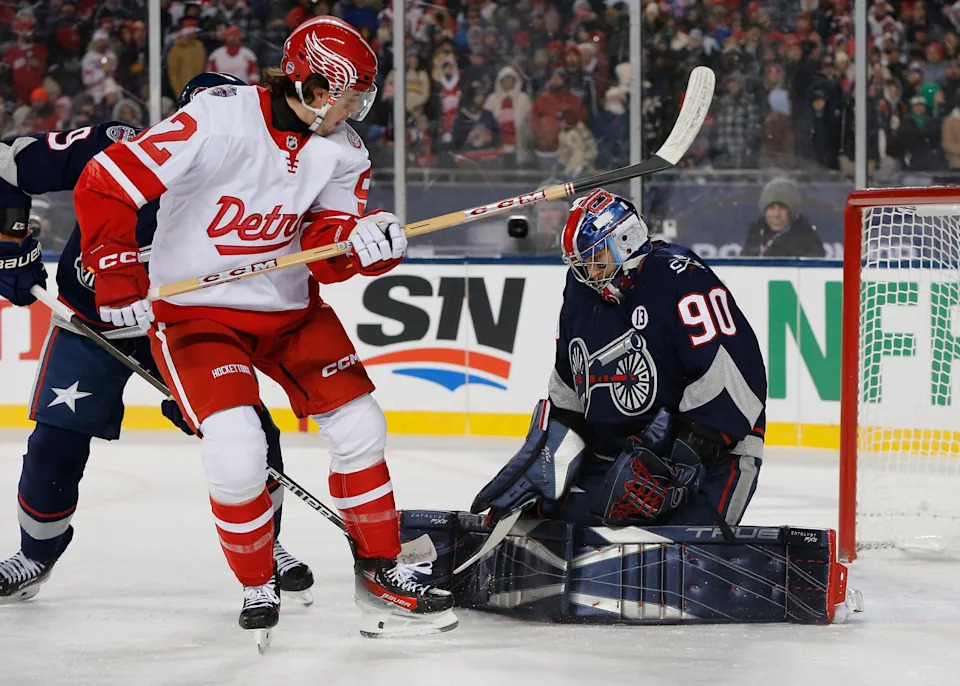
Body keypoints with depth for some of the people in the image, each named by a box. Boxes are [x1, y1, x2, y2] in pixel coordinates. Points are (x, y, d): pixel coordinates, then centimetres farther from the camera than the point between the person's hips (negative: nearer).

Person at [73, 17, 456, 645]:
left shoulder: (342, 152, -4)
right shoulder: (218, 122, -25)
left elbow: (326, 257, -9)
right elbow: (104, 186, -23)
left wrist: (361, 241, -30)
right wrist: (120, 277, -22)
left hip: (289, 306, 6)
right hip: (195, 308, -6)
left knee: (360, 425, 2)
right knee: (237, 453, -21)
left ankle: (380, 573, 20)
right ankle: (258, 589, 4)